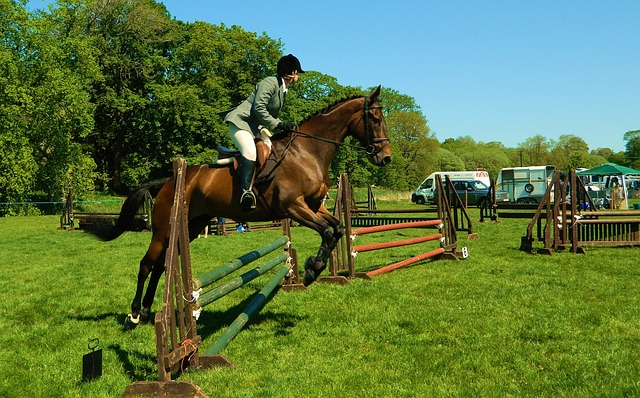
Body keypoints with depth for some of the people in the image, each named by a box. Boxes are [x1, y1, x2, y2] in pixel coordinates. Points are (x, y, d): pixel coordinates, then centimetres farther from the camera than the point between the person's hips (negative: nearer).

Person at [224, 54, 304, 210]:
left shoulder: (282, 90, 16)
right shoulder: (270, 83, -13)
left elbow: (272, 115, 18)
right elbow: (259, 108, -22)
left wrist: (284, 126, 2)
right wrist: (278, 125, -18)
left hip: (257, 126, 11)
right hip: (241, 122, -11)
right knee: (250, 152, -31)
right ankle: (246, 191, -32)